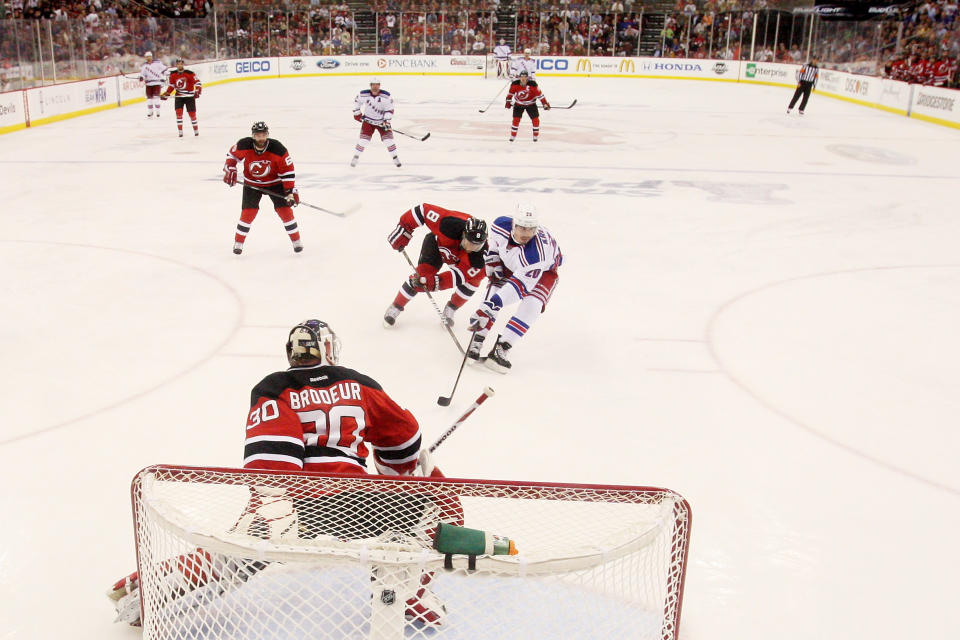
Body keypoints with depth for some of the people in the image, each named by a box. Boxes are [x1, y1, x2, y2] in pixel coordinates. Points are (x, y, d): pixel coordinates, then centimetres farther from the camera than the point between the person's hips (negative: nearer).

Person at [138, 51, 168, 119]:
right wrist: (141, 77, -13)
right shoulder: (143, 66, 7)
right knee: (149, 97, 4)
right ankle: (150, 112, 15)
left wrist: (163, 77, -1)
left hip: (157, 82, -3)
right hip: (148, 83, 4)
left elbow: (164, 69, 4)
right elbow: (142, 74, 9)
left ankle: (158, 111, -2)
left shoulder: (157, 63, -2)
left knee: (156, 96, -11)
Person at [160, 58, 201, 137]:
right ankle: (180, 131, -5)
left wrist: (197, 92, -27)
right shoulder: (173, 75, 1)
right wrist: (166, 94, 4)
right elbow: (171, 86, 11)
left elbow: (198, 83, -13)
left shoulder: (190, 74, -13)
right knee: (179, 112, -10)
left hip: (189, 96, -3)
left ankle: (196, 130, 20)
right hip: (179, 97, 3)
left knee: (192, 113, 1)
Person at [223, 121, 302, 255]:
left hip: (274, 182, -1)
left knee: (285, 209, -7)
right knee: (248, 212, -8)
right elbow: (232, 154, 1)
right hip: (251, 183, 1)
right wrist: (230, 170, -7)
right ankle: (238, 242, 7)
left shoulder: (278, 149, -25)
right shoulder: (244, 145, -21)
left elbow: (287, 170, -18)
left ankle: (296, 241, 6)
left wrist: (290, 191, -19)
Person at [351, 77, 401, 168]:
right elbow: (357, 100, 7)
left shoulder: (386, 96, -16)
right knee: (363, 139, -7)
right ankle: (356, 157, 10)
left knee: (388, 139, -9)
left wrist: (386, 121, -21)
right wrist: (357, 113, 4)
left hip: (381, 121, 0)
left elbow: (389, 109, -12)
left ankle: (395, 158, 5)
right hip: (368, 121, 0)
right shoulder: (364, 94, -13)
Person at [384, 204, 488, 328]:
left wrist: (436, 282, -51)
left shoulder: (481, 252, -40)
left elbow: (461, 274, -39)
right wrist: (403, 229, -27)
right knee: (422, 275, -17)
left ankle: (450, 309, 7)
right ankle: (395, 307, 4)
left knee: (473, 280, -20)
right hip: (437, 243, -1)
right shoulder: (449, 223, -44)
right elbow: (424, 210, -32)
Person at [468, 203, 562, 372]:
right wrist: (493, 266, -7)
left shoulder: (537, 251, -43)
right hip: (510, 264, 4)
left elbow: (520, 285, -47)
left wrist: (493, 304, -54)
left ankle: (501, 348, -23)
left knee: (532, 304, -24)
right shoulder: (501, 225, -29)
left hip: (545, 270, -4)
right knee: (495, 290, -13)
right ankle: (477, 340, -7)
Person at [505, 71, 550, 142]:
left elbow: (539, 94, -18)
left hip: (530, 104, 0)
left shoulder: (532, 85, -23)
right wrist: (508, 101, 2)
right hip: (518, 104, 1)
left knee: (535, 119, -4)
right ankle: (513, 136, 6)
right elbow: (510, 93, 0)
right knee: (516, 119, -6)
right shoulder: (515, 84, -18)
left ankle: (536, 135, 13)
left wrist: (545, 103, -17)